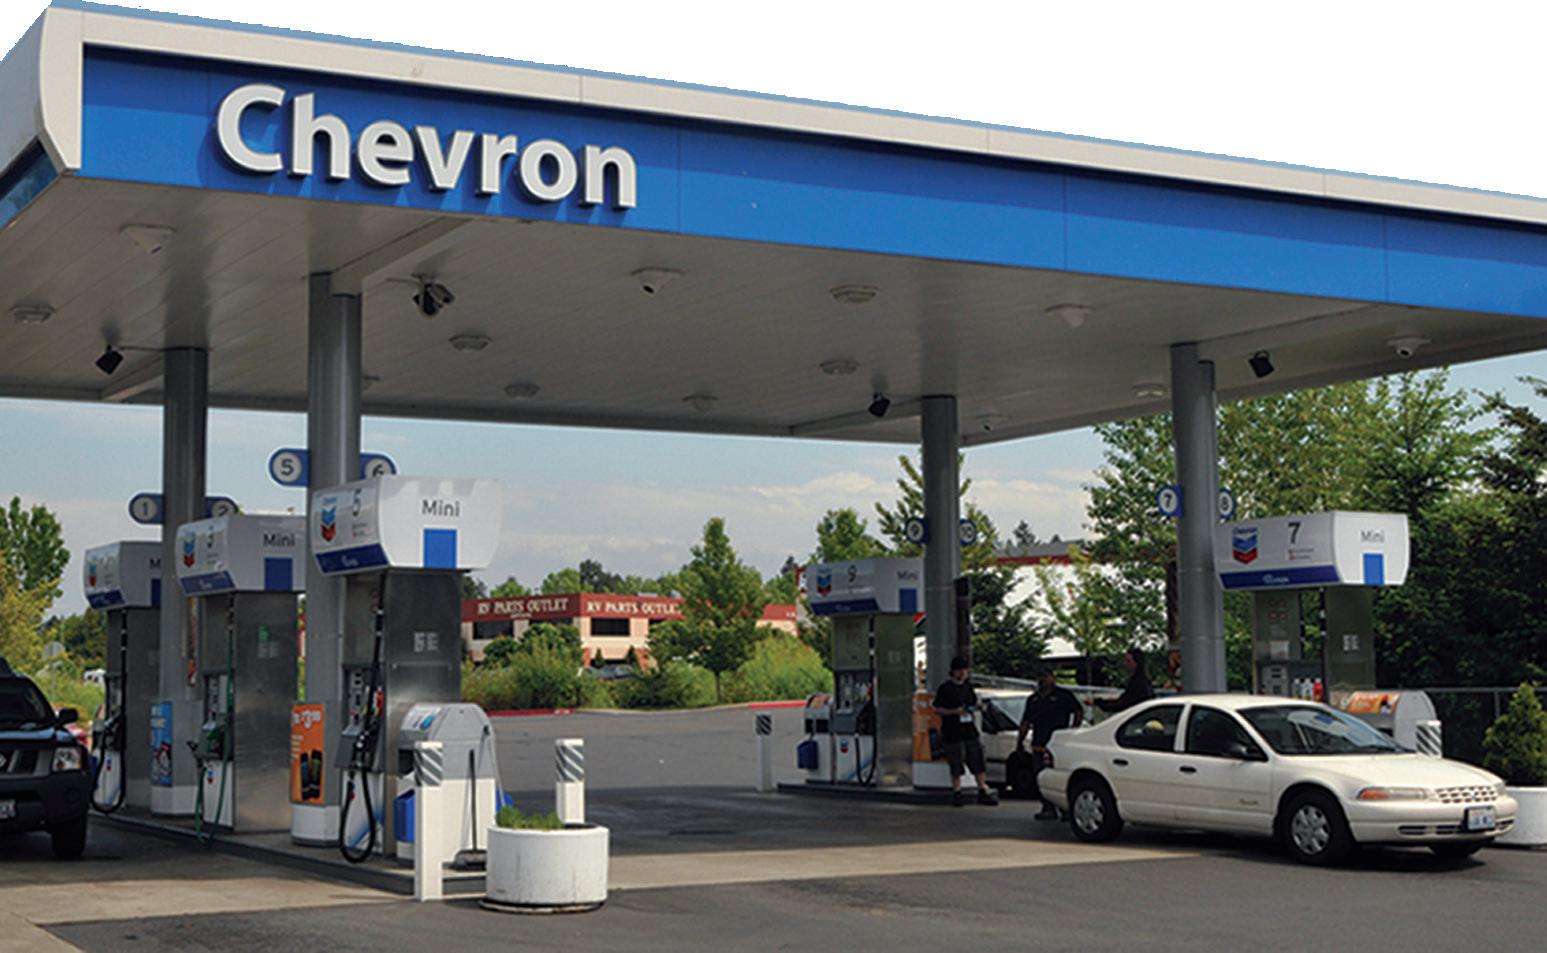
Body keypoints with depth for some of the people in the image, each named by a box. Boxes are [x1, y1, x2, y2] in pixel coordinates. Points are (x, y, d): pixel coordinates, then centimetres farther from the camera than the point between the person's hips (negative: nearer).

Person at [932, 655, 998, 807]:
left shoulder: (968, 686, 13)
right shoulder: (945, 688, -5)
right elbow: (937, 709, -6)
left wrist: (973, 708, 2)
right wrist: (955, 711, -18)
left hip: (969, 730, 5)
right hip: (952, 732, -5)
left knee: (977, 760, 3)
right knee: (956, 765, -1)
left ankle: (983, 791, 9)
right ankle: (957, 793, 9)